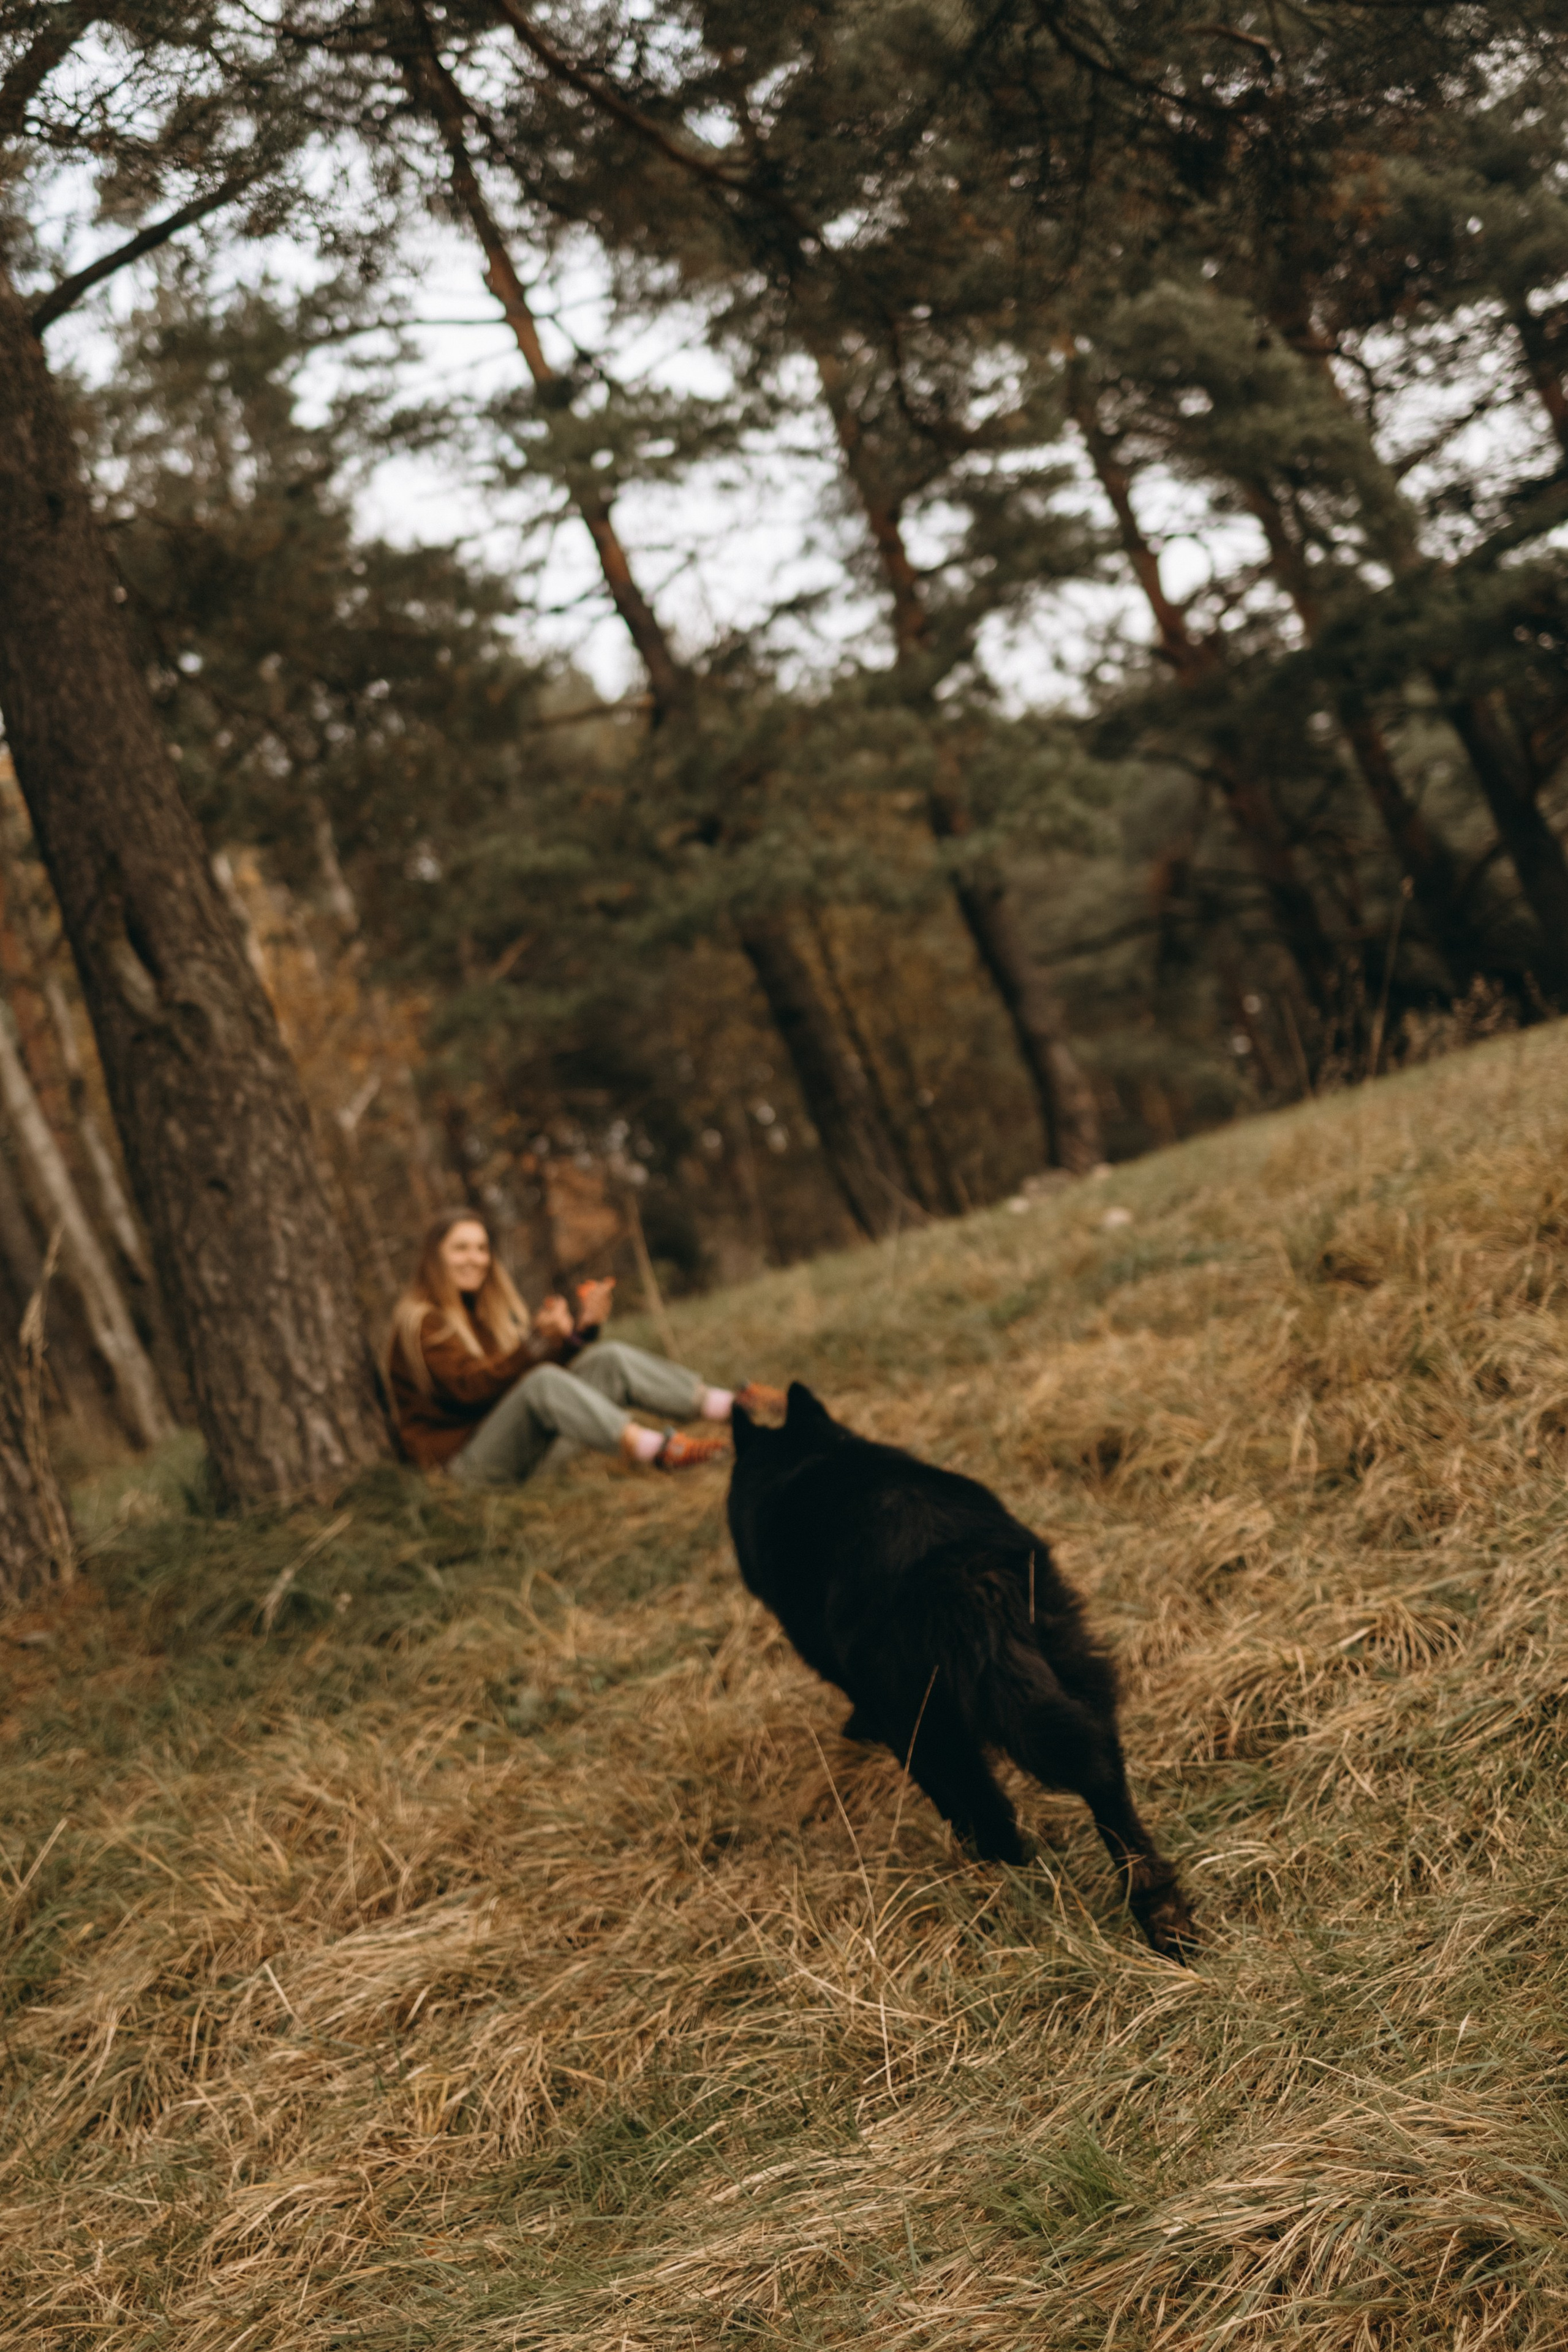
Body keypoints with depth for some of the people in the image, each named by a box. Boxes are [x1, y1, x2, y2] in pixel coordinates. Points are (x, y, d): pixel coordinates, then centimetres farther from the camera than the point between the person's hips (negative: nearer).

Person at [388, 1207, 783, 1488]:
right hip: (460, 1459, -8)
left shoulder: (490, 1305, 17)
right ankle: (652, 1448, -52)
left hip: (518, 1444, 8)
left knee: (608, 1358, -8)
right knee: (542, 1382, -35)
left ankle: (727, 1404, -21)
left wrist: (582, 1326, -7)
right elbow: (472, 1386, -24)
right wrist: (539, 1339, -35)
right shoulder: (421, 1320, -10)